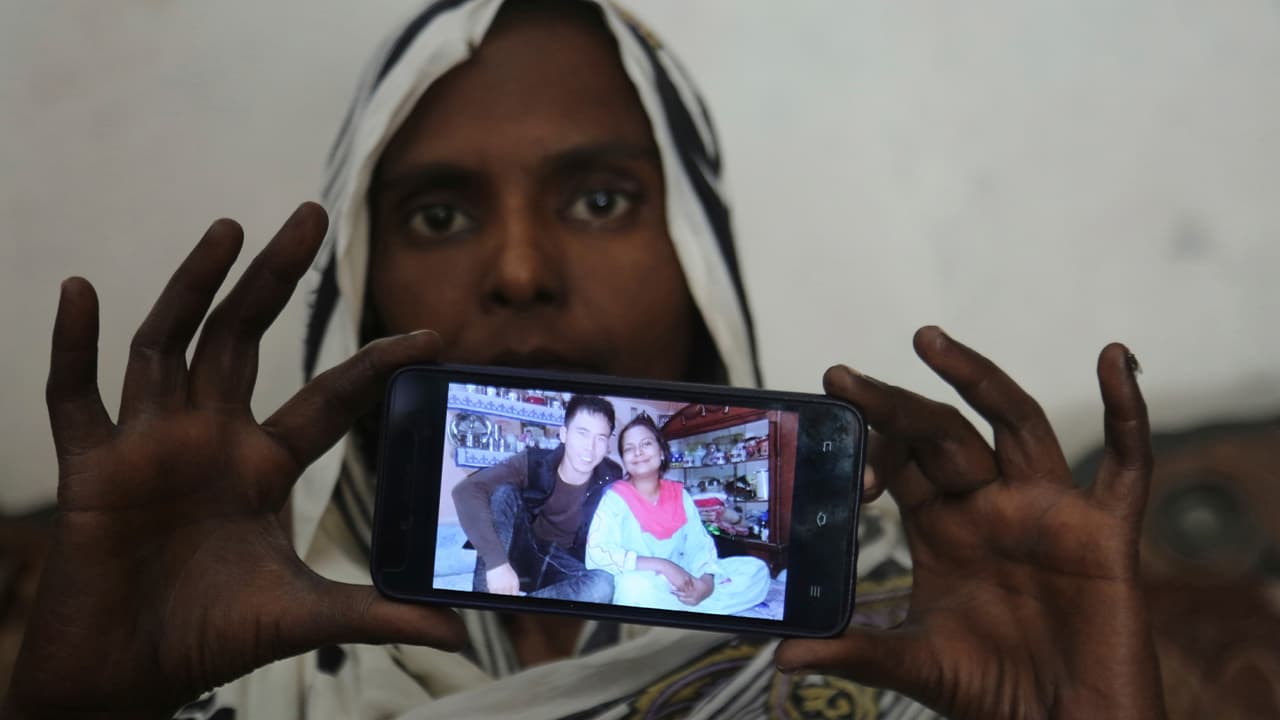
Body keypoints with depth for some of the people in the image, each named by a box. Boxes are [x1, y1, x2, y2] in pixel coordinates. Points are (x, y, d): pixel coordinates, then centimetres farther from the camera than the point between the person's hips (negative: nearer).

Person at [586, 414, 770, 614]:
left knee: (756, 570, -6)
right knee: (634, 585, -41)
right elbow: (596, 554, -20)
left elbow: (700, 545, 6)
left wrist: (707, 582, -18)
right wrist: (663, 566, -25)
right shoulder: (615, 498, -6)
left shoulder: (679, 494, 10)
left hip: (680, 584, 6)